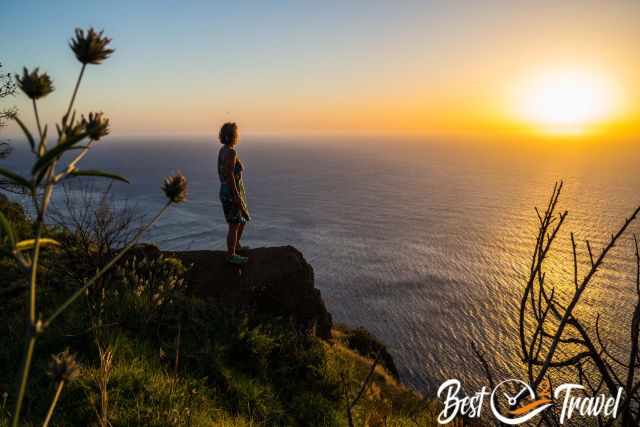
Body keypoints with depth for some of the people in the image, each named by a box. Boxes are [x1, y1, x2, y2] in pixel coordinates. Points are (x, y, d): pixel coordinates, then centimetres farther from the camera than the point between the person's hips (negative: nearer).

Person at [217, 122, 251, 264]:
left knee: (243, 220, 24)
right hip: (232, 194, -10)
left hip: (227, 192, 10)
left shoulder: (222, 150, 8)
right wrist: (236, 196, -21)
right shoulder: (231, 152, -21)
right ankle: (231, 255, 15)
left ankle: (237, 246, 39)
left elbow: (220, 171, 15)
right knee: (234, 225, 2)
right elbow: (229, 175, -24)